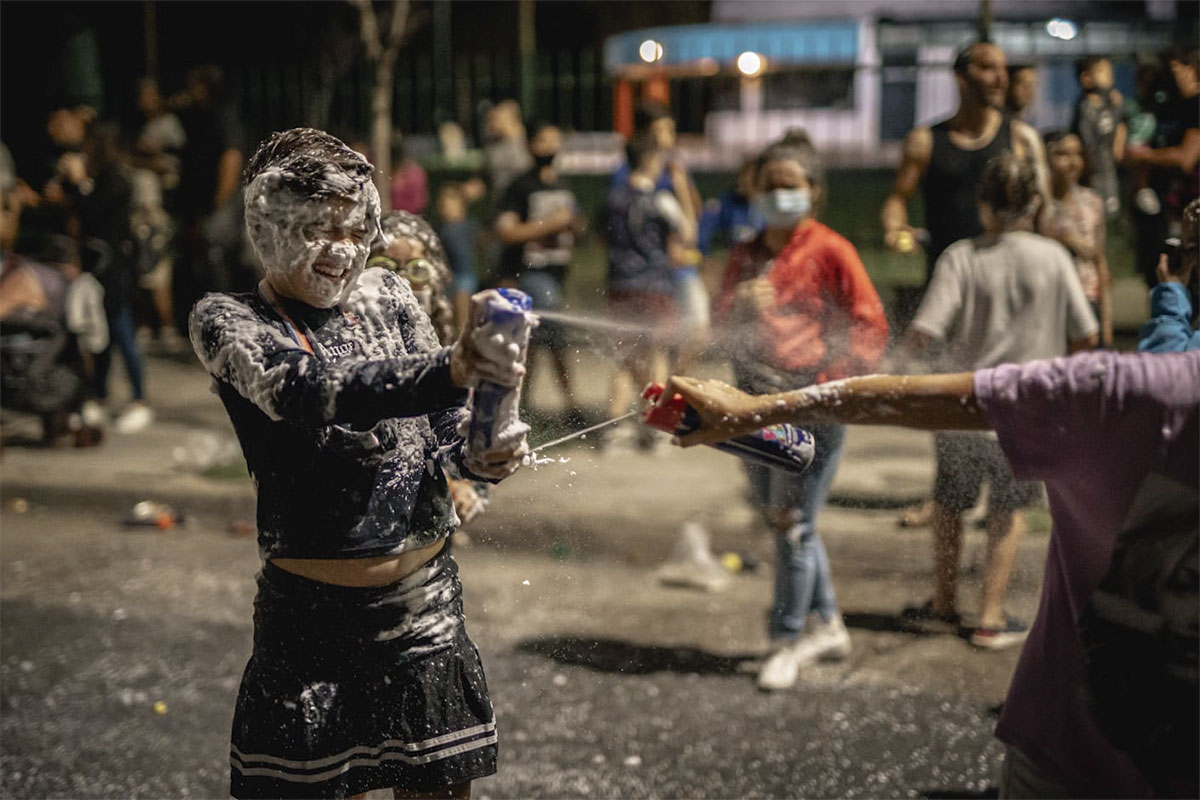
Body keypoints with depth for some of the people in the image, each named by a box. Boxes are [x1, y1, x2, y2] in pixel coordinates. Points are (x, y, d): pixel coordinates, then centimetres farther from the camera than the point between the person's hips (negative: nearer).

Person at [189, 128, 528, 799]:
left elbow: (443, 429, 6)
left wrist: (479, 455, -19)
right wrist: (451, 370, -42)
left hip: (427, 601, 3)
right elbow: (305, 391, -27)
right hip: (311, 616, -3)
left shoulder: (388, 296, 5)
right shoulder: (227, 321, -7)